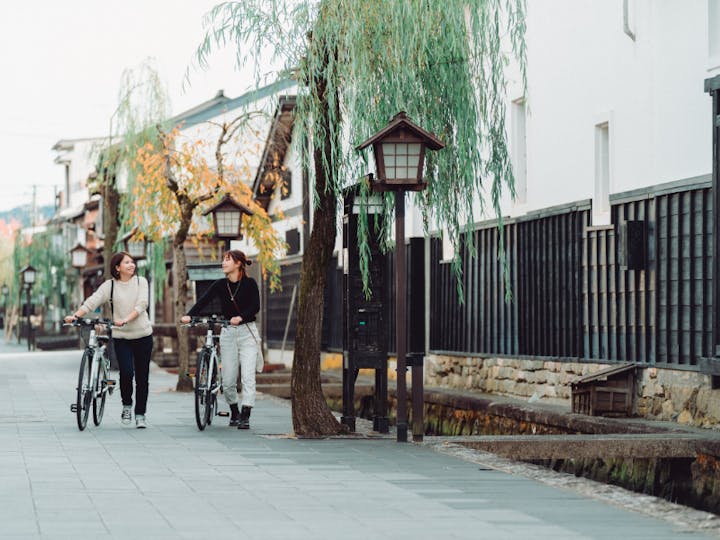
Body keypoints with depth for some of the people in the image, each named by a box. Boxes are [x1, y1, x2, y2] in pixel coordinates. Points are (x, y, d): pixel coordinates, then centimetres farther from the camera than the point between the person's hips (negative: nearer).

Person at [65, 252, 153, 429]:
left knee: (142, 376, 3)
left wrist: (126, 320, -26)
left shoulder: (141, 282, 2)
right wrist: (75, 315, -26)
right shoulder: (109, 285, 0)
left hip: (143, 335, 1)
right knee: (126, 372, -16)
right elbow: (92, 302, -9)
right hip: (121, 337, -1)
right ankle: (127, 406, 8)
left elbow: (141, 305, -11)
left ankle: (140, 415, 13)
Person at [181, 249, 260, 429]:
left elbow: (255, 306, -14)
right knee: (228, 381, 2)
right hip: (228, 333, 3)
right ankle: (234, 412, 23)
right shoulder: (220, 285, 4)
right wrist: (189, 315, -25)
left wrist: (241, 317, -32)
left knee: (248, 376, -12)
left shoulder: (249, 283, -4)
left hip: (247, 332, -3)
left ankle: (245, 416, -12)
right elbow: (203, 300, -8)